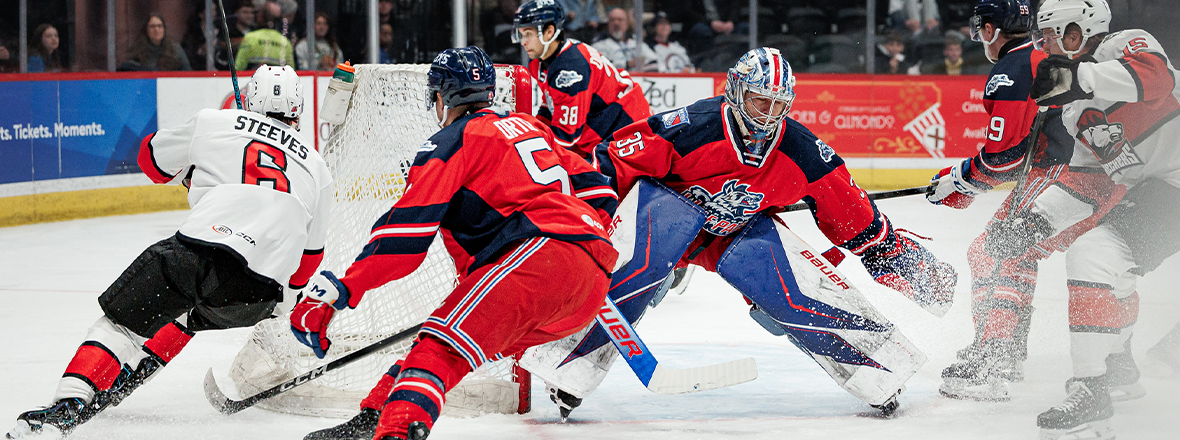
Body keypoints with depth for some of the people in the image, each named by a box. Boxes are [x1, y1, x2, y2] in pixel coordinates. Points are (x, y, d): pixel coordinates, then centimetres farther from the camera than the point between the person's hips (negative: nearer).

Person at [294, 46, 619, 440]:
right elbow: (597, 193, 27)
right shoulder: (529, 127, 28)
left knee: (444, 343, -23)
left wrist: (338, 290, -6)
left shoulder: (454, 141, 6)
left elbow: (406, 232, -5)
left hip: (541, 253, -8)